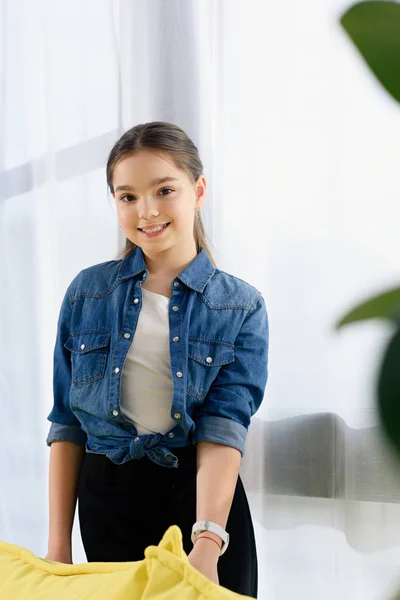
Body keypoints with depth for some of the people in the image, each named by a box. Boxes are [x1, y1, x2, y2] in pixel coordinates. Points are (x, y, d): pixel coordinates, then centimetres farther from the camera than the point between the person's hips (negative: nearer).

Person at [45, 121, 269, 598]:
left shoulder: (242, 307, -3)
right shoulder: (87, 293, 2)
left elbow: (224, 427, -16)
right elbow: (66, 423, 3)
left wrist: (207, 543, -29)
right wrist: (59, 542, -2)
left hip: (204, 500, -1)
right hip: (106, 501, 2)